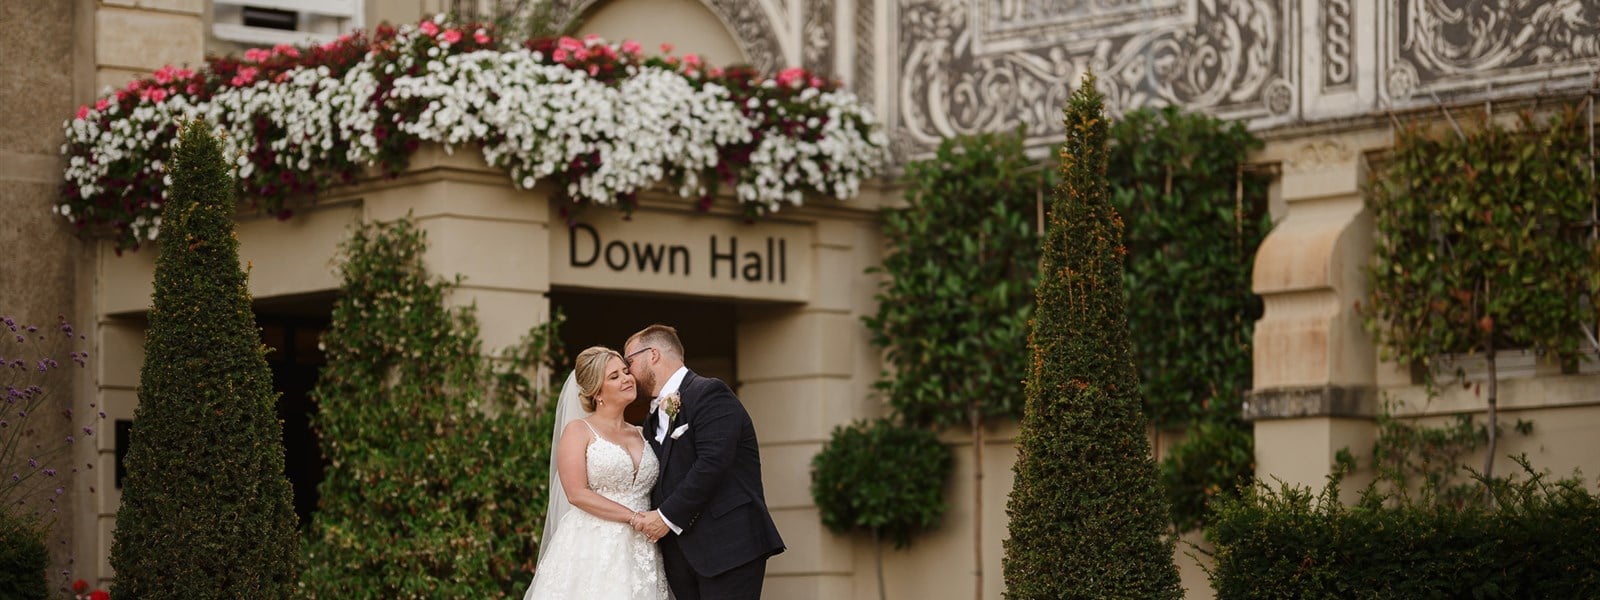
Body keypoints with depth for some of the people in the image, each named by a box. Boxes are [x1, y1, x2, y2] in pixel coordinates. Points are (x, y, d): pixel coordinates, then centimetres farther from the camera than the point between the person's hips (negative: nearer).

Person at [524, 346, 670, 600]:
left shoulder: (641, 435, 17)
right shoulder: (578, 431, 2)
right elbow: (577, 493, -10)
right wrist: (635, 518, -13)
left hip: (639, 552, 4)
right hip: (591, 550, -4)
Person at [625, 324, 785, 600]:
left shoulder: (709, 393, -5)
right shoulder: (653, 419, 22)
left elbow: (712, 463, -17)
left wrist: (667, 516, -14)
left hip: (727, 546, -8)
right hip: (682, 554, 8)